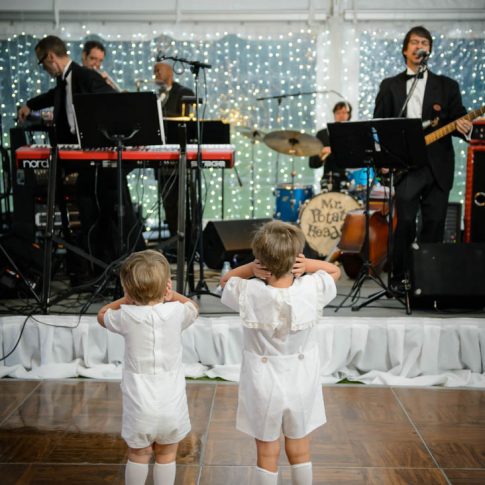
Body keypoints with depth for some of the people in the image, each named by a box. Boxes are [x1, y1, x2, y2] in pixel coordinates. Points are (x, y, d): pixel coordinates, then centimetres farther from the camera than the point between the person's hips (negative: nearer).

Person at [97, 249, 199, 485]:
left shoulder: (126, 316, -11)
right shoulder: (176, 311, -9)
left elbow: (102, 315, 12)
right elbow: (193, 308, 16)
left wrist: (127, 300, 5)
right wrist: (172, 295, 3)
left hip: (140, 407, 0)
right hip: (172, 405, 1)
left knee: (138, 456, 18)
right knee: (166, 456, 17)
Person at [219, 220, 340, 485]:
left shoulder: (249, 294, -23)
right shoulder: (312, 289, -20)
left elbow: (226, 280, 1)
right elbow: (334, 270, 3)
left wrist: (251, 268, -17)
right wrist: (307, 264, -15)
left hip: (264, 383, -1)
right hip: (300, 382, 1)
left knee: (267, 453, 16)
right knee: (299, 450, 21)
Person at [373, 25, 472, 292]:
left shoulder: (447, 86, 14)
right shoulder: (389, 86, 13)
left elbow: (459, 119, 9)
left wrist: (462, 126, -16)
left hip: (438, 166, 1)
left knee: (434, 224, 2)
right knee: (405, 222, -9)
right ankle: (399, 277, 4)